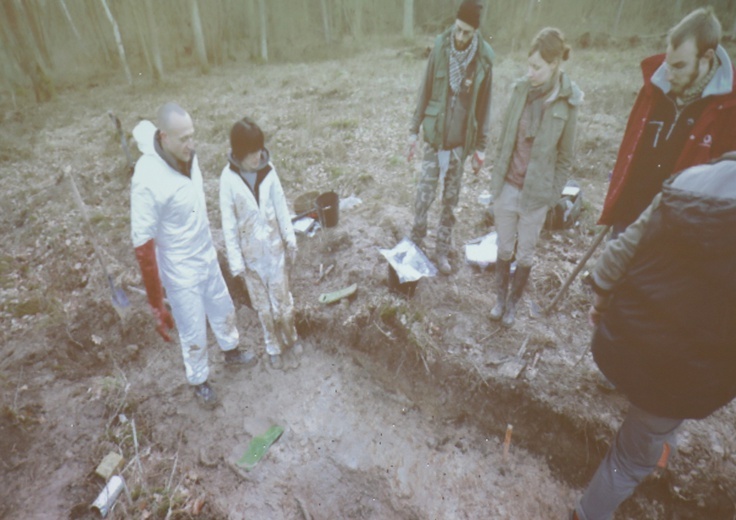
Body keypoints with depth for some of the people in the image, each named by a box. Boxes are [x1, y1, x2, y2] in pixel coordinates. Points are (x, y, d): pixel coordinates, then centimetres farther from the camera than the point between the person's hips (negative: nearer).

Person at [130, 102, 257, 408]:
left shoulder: (187, 155, -11)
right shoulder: (147, 180, -30)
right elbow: (143, 246, -26)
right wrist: (157, 306, -22)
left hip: (208, 257, 6)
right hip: (181, 272, -6)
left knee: (223, 309, 27)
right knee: (194, 333, 14)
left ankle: (231, 351, 55)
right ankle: (198, 381, 43)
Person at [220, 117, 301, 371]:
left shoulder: (268, 169, -9)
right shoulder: (228, 178, -16)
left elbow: (281, 207, -1)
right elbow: (229, 223, -11)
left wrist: (290, 242, 4)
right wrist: (235, 260, -9)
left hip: (274, 246, 2)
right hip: (251, 252, -1)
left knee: (282, 297, 14)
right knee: (263, 304, 15)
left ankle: (291, 337, 40)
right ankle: (273, 346, 37)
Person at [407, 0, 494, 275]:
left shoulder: (483, 58, -5)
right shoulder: (440, 48, -6)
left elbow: (484, 105, 1)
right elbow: (425, 91, 1)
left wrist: (481, 146, 2)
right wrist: (414, 130, 0)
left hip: (461, 140, 1)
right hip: (434, 135, -1)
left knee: (451, 198, 8)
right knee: (424, 192, 2)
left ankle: (442, 250, 22)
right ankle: (416, 241, 24)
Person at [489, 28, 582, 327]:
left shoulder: (566, 102, -11)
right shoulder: (520, 89, -3)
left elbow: (565, 157, -3)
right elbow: (504, 136, 7)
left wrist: (552, 194, -4)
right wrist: (497, 176, 7)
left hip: (536, 193, -2)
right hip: (506, 186, 3)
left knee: (525, 254, 13)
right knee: (504, 248, 15)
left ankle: (513, 302, 34)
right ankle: (500, 297, 35)